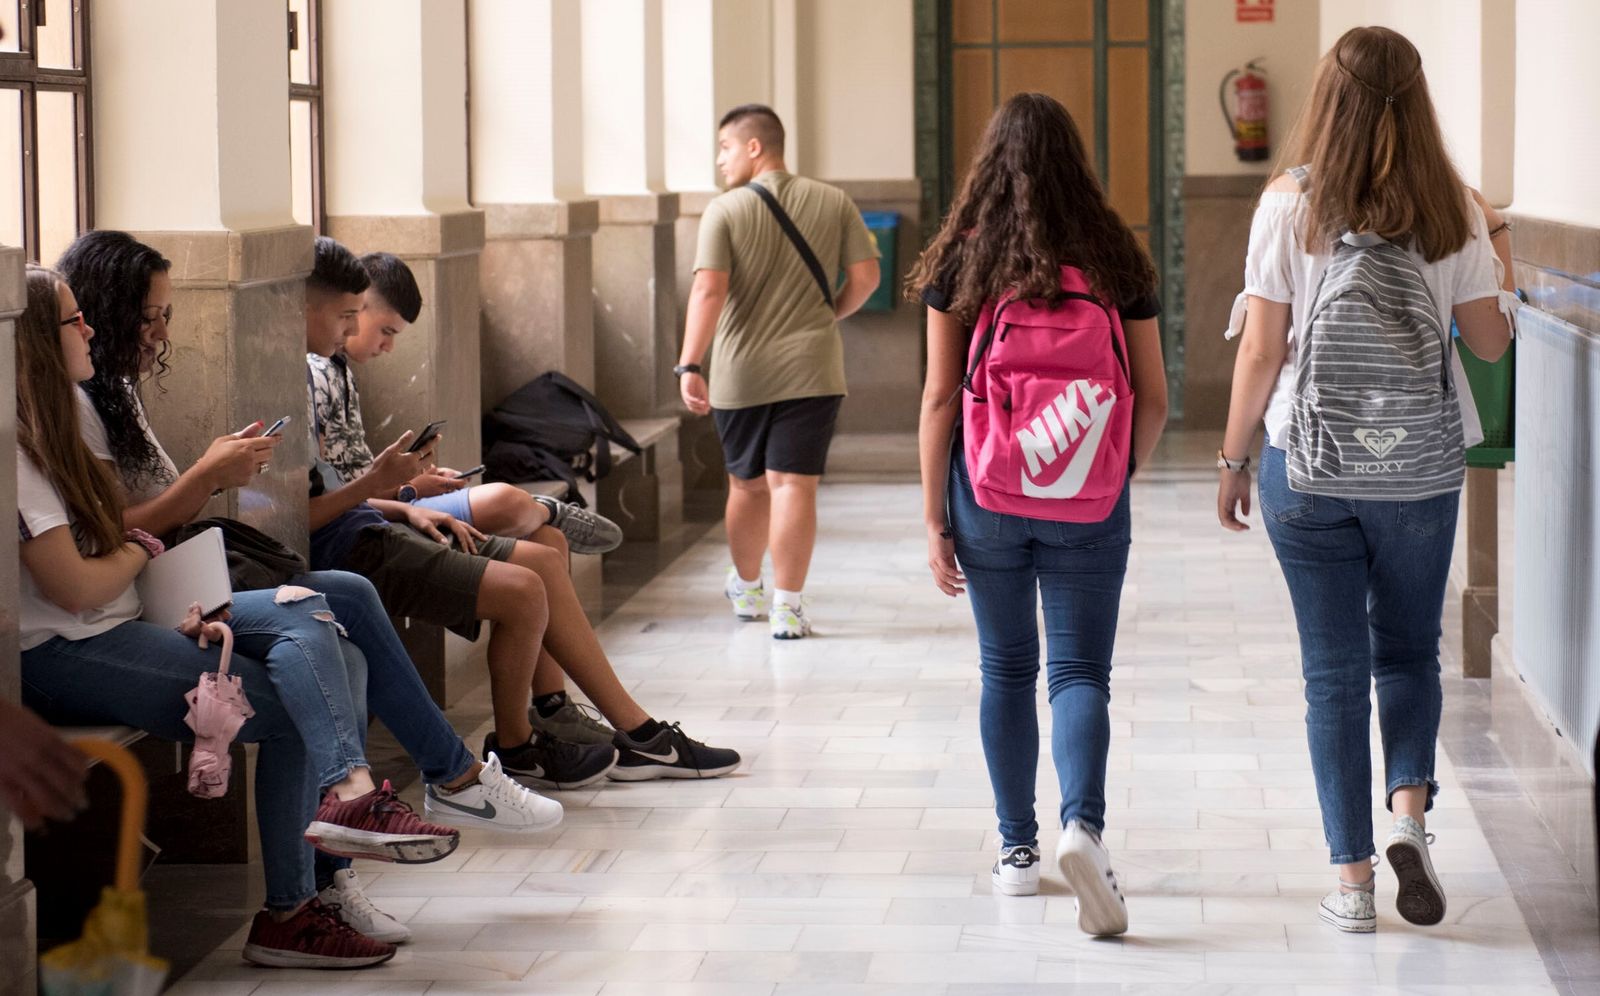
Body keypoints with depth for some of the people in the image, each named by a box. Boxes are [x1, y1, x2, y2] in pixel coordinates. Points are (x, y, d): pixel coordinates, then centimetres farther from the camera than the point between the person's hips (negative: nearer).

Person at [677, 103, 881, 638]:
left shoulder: (725, 212, -6)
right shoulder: (833, 203, 2)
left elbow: (709, 290, -16)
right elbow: (865, 277, 1)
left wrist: (689, 365, -18)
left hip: (741, 374, 0)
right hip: (811, 370, 1)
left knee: (748, 486, 15)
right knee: (793, 484, -1)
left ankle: (746, 589, 34)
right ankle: (787, 605, -7)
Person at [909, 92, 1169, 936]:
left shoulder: (962, 264, -2)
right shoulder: (1115, 263, 1)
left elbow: (939, 400, -3)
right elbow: (1152, 399, 3)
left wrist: (935, 521, 1)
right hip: (1089, 503, 0)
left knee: (1005, 670, 14)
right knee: (1080, 672, 2)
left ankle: (1017, 848, 20)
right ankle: (1082, 823, -21)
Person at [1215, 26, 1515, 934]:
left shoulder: (1291, 203, -6)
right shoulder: (1452, 208, -2)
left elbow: (1262, 349, -5)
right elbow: (1490, 342, 5)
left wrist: (1233, 459, 6)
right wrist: (1498, 256, 22)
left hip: (1308, 465, -1)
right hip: (1421, 465, 1)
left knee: (1334, 669, 6)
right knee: (1410, 648, 17)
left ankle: (1354, 879, 7)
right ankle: (1411, 811, -6)